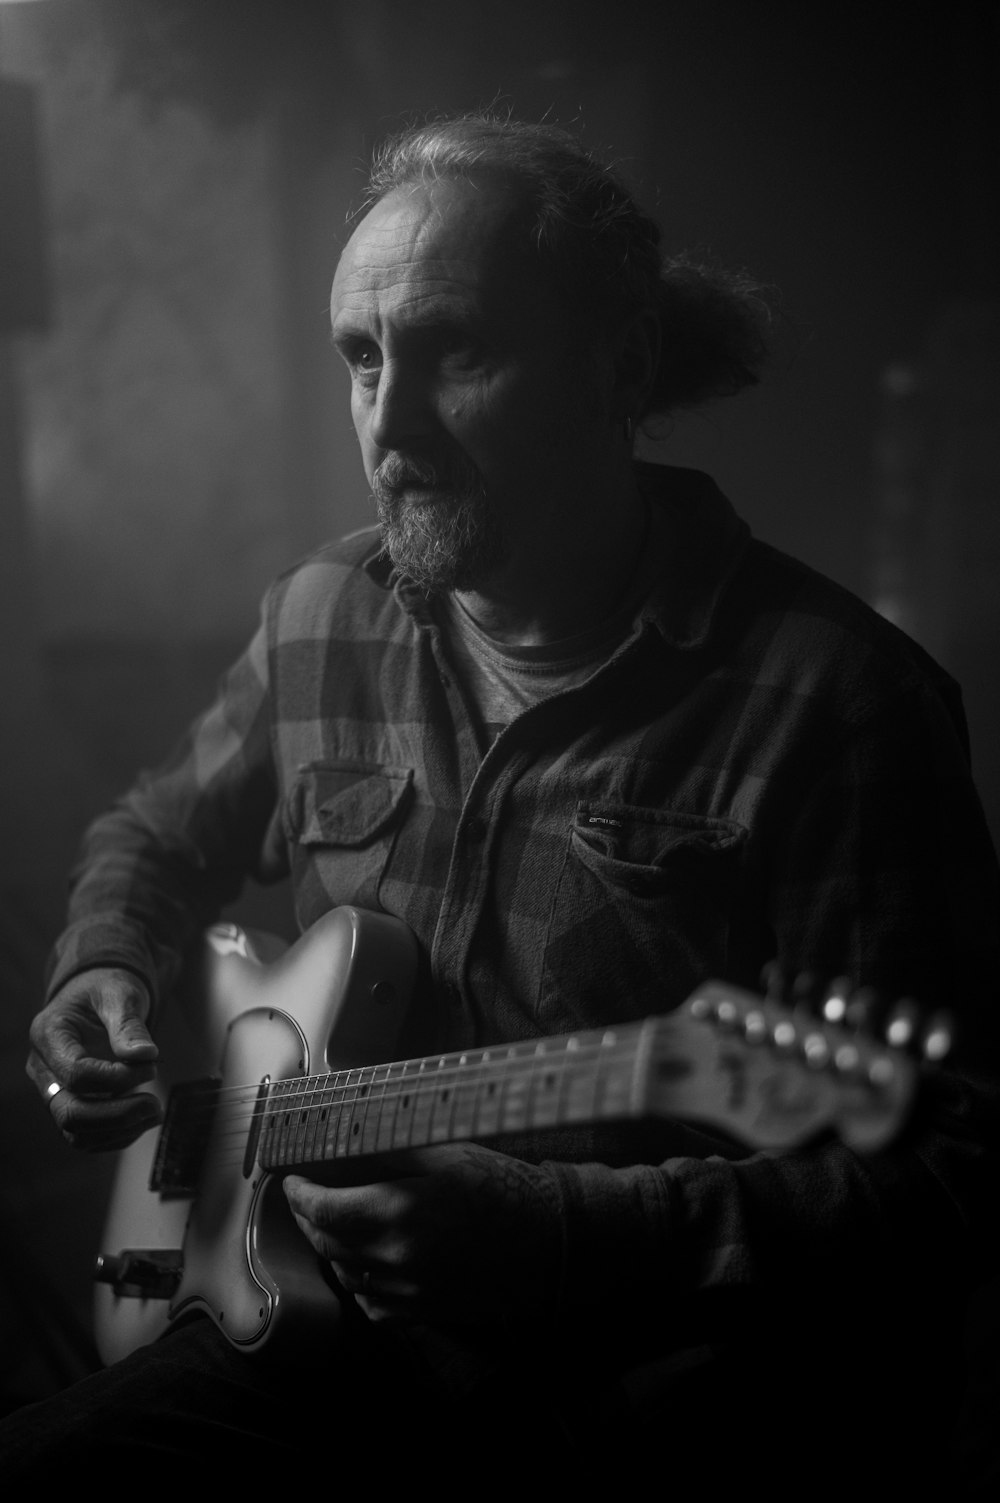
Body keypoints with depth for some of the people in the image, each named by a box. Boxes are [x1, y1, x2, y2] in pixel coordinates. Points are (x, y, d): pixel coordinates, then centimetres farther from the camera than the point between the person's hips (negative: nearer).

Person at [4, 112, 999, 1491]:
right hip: (344, 1328, 5)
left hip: (688, 1376, -4)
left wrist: (557, 1233, -28)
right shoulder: (320, 622, 6)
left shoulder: (828, 698, -15)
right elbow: (158, 834, 26)